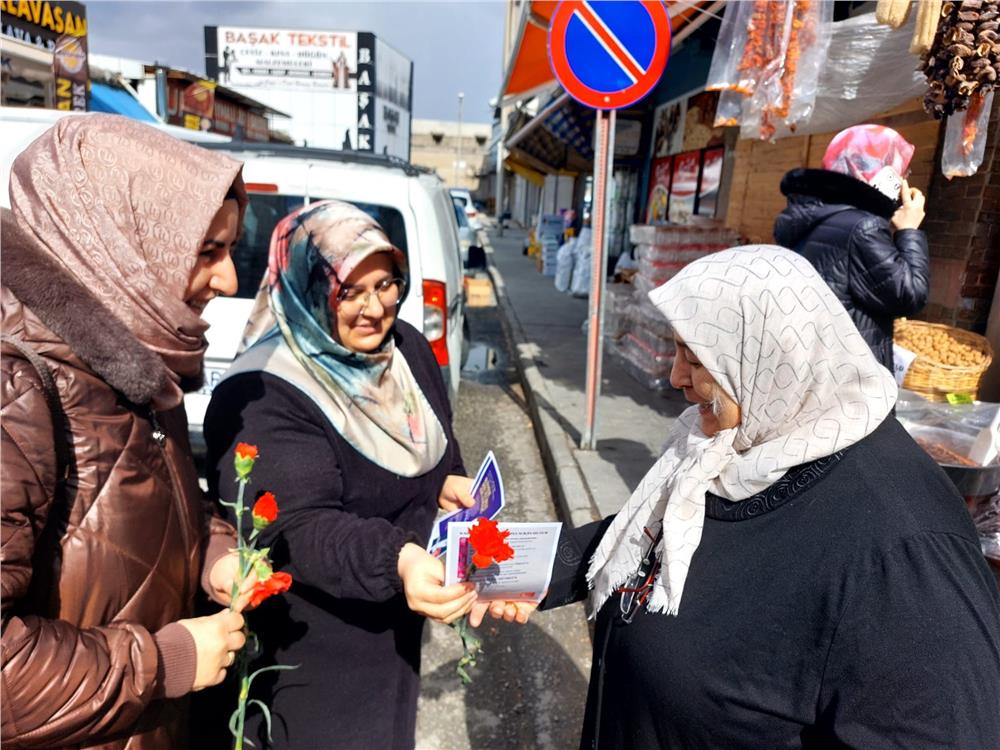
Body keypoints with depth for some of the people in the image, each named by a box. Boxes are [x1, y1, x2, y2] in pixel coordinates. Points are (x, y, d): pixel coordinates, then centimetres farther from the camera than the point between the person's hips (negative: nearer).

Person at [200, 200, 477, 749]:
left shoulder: (407, 349, -3)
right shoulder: (261, 398, -27)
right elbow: (297, 528, -34)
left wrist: (450, 482, -7)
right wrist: (396, 560, -49)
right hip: (308, 644, -6)